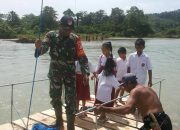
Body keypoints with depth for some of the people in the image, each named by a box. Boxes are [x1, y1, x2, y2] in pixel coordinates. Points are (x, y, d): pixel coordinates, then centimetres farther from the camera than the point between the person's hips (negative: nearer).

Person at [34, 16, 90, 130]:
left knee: (71, 101, -1)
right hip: (55, 73, 1)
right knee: (55, 98, 14)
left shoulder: (75, 39, -6)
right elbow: (44, 48, -22)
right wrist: (39, 47, -46)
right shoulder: (51, 36, -6)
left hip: (70, 73, -1)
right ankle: (59, 120, 39)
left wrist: (86, 72, -20)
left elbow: (82, 57, -8)